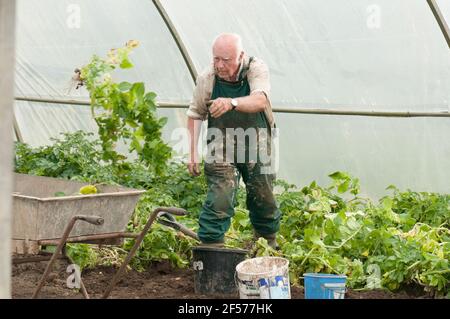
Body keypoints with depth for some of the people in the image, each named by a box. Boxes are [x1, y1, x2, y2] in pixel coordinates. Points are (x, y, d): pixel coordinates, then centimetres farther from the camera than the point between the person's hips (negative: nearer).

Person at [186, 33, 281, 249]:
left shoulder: (256, 69, -15)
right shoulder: (207, 78, -10)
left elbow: (260, 101, -34)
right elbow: (195, 115, 2)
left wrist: (232, 103, -53)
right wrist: (193, 153, -3)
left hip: (257, 147, 1)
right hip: (222, 149, 0)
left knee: (264, 199, 12)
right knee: (219, 200, -15)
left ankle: (269, 245, 35)